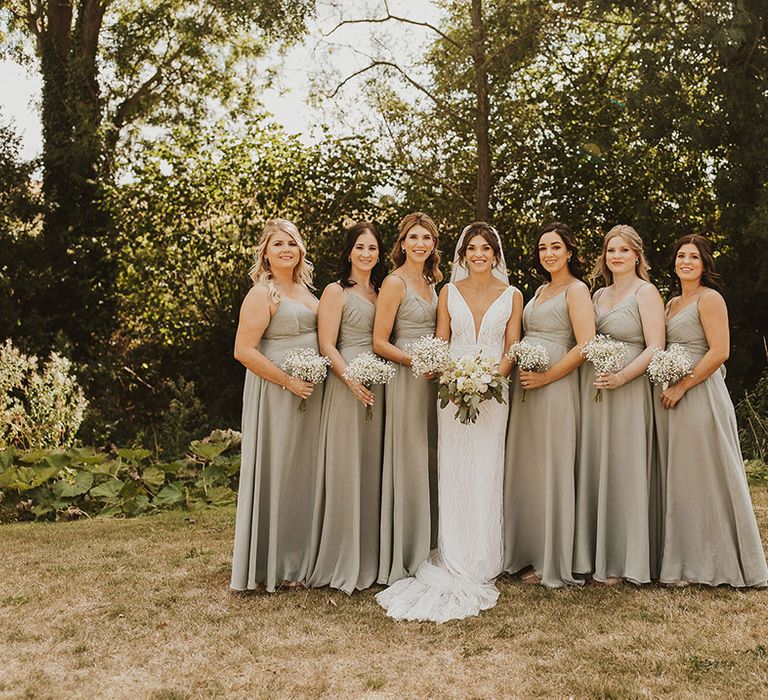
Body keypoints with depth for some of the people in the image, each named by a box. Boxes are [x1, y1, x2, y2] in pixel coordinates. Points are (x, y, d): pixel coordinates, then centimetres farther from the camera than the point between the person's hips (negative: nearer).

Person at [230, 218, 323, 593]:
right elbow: (244, 350, -17)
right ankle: (269, 566, 12)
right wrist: (288, 382, -17)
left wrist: (319, 381, 10)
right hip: (275, 393, -8)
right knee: (274, 474, 0)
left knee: (303, 474, 13)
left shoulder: (304, 289, 14)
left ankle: (297, 559, 27)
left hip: (309, 392, 8)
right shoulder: (262, 293, -10)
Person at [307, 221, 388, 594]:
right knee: (345, 468, -3)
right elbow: (327, 345, -9)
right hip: (346, 384, -6)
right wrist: (352, 380, -20)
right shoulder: (336, 292, -2)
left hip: (378, 385, 6)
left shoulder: (381, 292, 17)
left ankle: (369, 556, 21)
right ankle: (343, 561, 7)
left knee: (373, 468, 10)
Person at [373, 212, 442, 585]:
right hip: (406, 378, -8)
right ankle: (404, 559, 8)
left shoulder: (430, 282, 15)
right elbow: (380, 342, -12)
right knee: (409, 463, -3)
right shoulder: (394, 283, -8)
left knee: (431, 461, 11)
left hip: (431, 380, 8)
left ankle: (428, 551, 22)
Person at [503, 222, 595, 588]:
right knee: (524, 468, 9)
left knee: (551, 471, -2)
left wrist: (546, 377, -17)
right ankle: (527, 552, 20)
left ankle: (553, 563, 8)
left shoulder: (576, 290, -5)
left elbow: (585, 345, -16)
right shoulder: (540, 290, 19)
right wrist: (520, 376, 8)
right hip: (524, 386, 8)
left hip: (555, 387, -8)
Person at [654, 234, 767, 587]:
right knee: (678, 479, 10)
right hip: (670, 398, 8)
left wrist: (681, 387, -16)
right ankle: (684, 560, 19)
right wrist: (663, 389, 6)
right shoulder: (672, 303, 17)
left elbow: (719, 352, -15)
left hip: (699, 395, -8)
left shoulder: (709, 299, -6)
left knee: (703, 476, -1)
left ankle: (711, 562, 10)